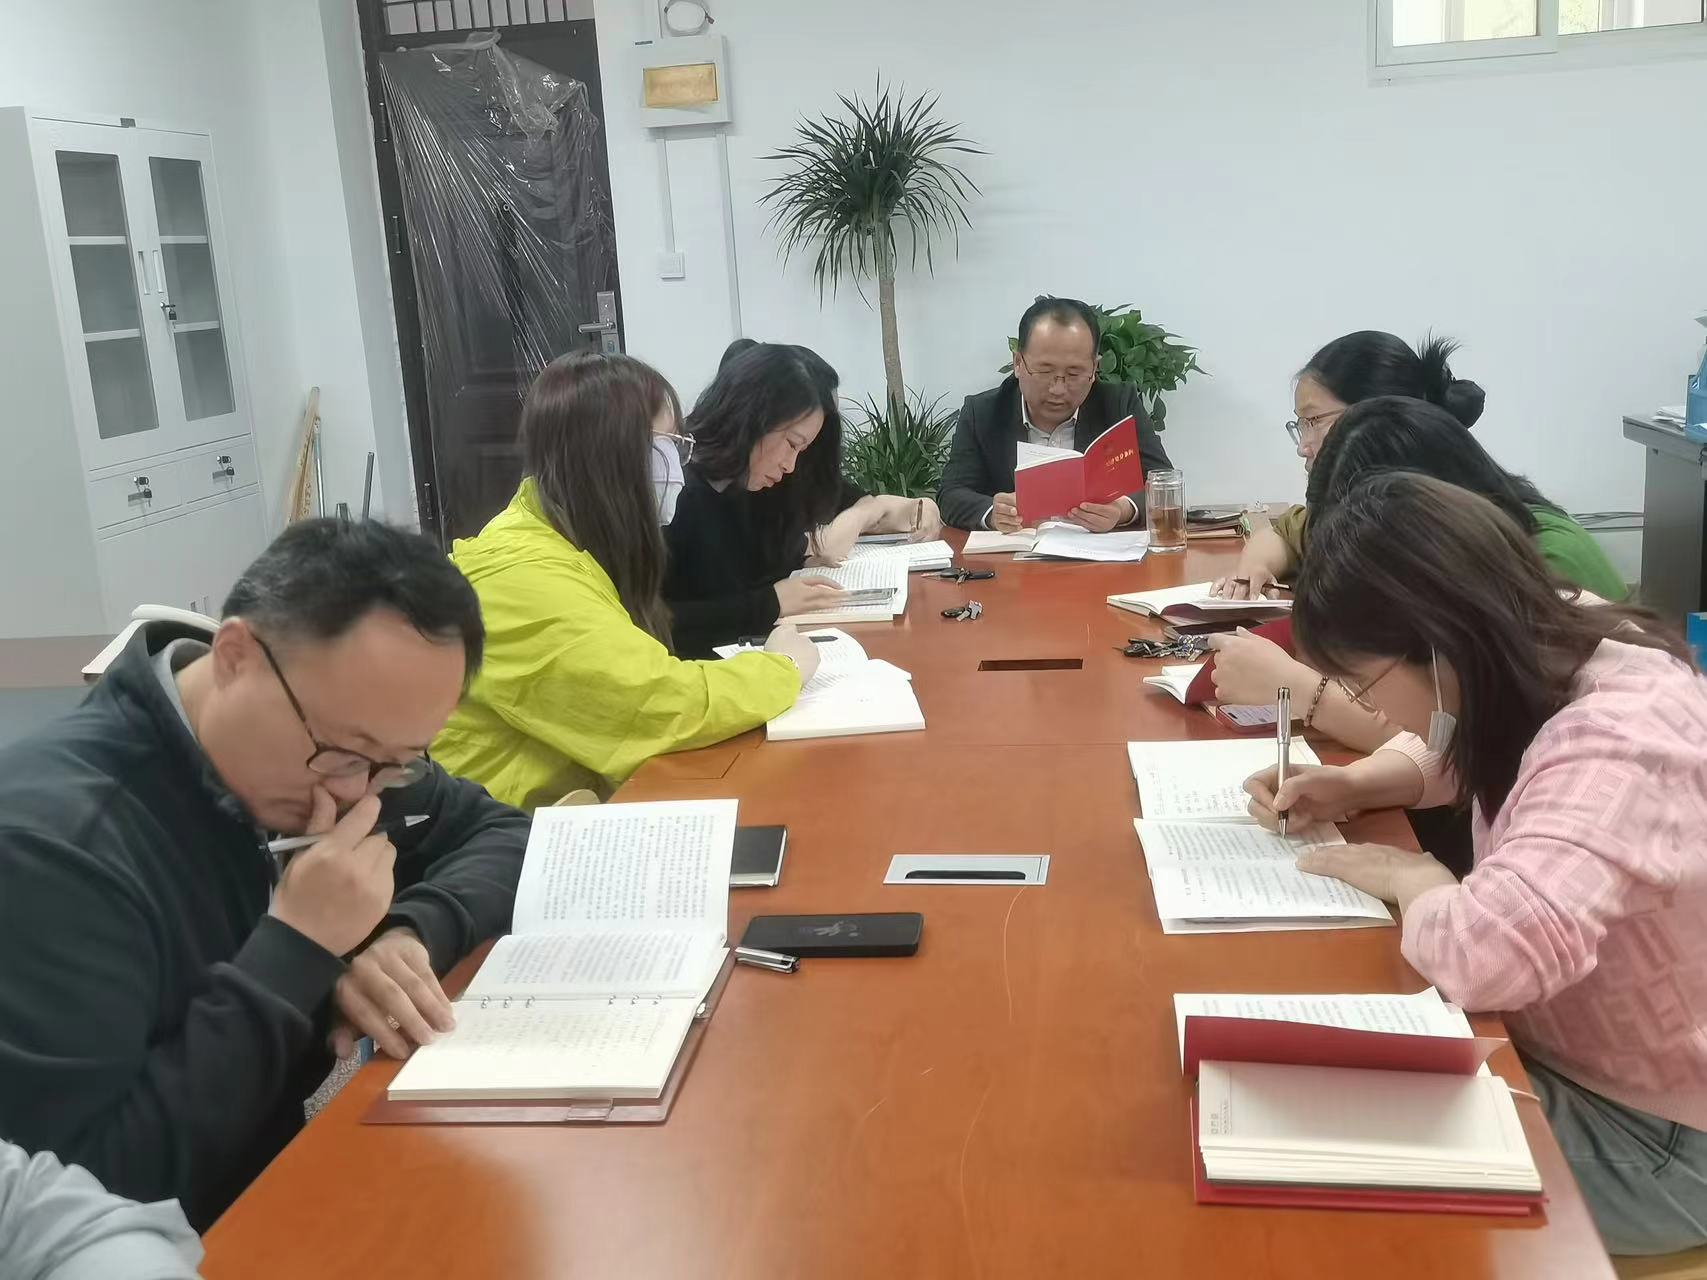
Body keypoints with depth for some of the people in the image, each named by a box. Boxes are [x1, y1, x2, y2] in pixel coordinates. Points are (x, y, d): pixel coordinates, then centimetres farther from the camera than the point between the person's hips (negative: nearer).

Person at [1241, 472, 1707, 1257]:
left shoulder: (1617, 746, -35)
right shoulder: (1547, 666, -7)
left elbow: (1489, 951, -50)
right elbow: (1453, 749, 16)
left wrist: (1410, 879, -27)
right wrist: (1350, 787, -5)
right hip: (1559, 1055, 8)